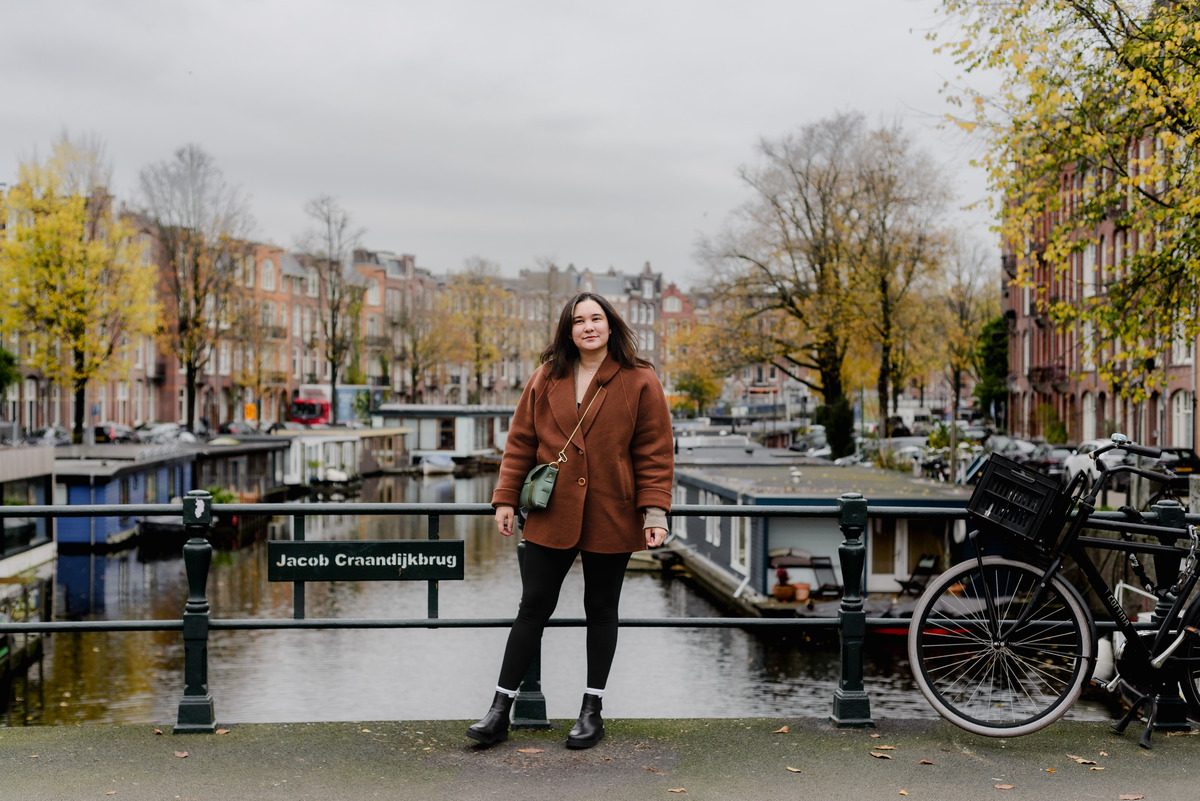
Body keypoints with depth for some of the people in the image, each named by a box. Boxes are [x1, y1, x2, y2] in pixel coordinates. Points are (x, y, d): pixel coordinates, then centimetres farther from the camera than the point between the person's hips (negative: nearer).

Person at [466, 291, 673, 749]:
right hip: (551, 517, 2)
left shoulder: (640, 382, -2)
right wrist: (505, 499, 3)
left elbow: (655, 453, -3)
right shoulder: (546, 380, 5)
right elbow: (520, 443, 9)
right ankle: (500, 711, 10)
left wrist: (654, 511, -10)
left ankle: (592, 711, 22)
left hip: (610, 518, -2)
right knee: (533, 606, 3)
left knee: (601, 610, 9)